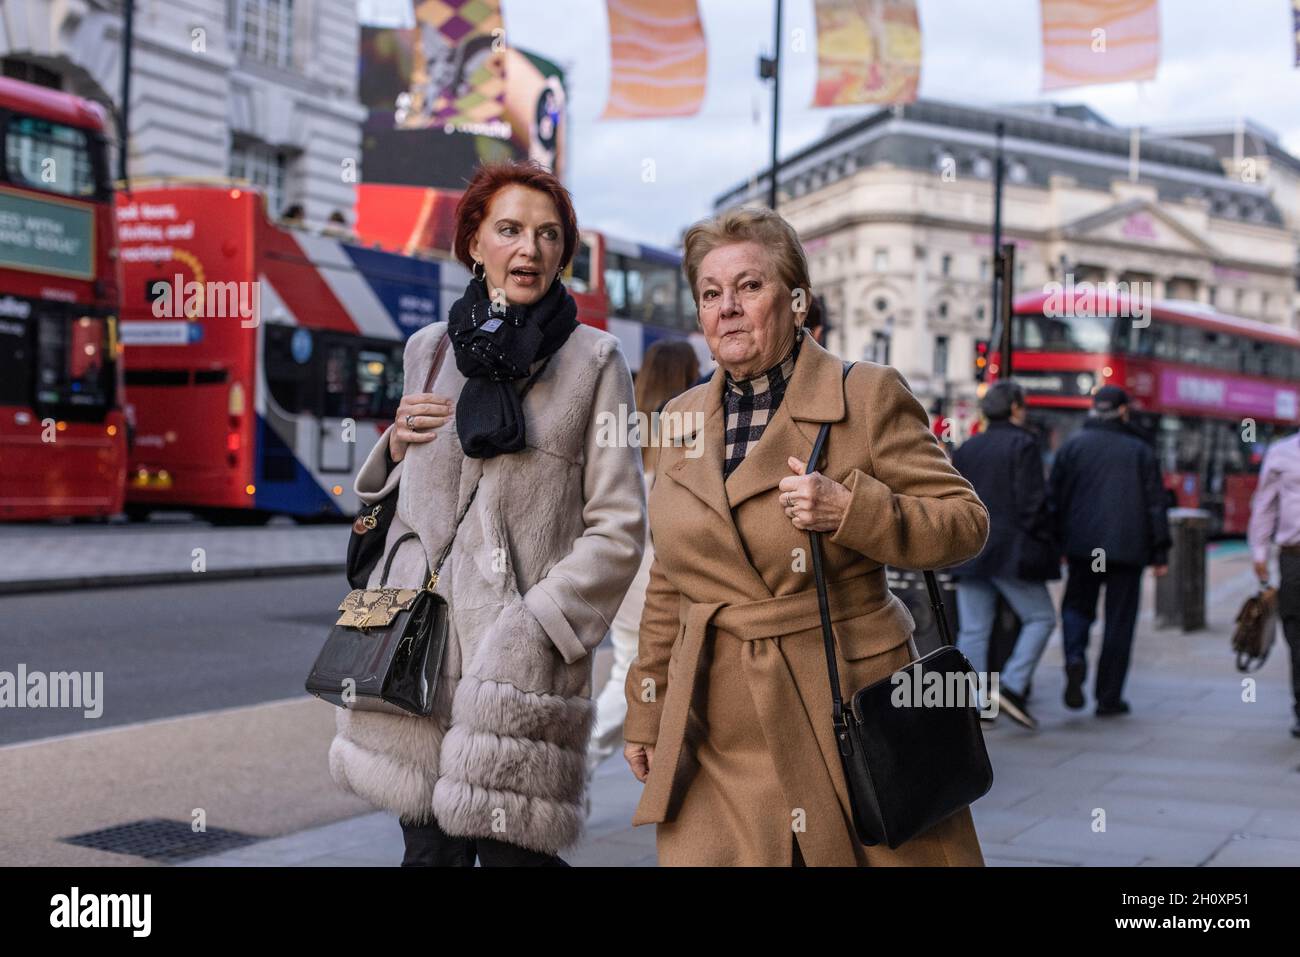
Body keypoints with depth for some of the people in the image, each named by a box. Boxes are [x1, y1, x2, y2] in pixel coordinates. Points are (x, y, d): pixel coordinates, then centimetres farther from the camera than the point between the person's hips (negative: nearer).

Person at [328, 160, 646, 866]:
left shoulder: (593, 360, 1)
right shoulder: (429, 349, 13)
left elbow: (618, 527, -2)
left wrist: (540, 622, -11)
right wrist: (396, 444, 4)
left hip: (518, 654, -4)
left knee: (507, 848, -5)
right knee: (428, 846, 5)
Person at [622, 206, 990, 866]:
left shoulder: (868, 396, -3)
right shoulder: (681, 420, 11)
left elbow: (965, 522, -4)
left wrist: (849, 509, -19)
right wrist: (646, 712, 16)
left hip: (851, 714, -3)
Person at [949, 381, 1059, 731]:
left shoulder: (965, 449, 13)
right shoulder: (1022, 445, -6)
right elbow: (1032, 501, -12)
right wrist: (1044, 544, -4)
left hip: (969, 553, 6)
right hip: (1010, 550, -6)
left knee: (973, 629, 6)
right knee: (1040, 617, 5)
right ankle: (1011, 686, -7)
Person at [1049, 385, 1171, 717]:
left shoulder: (1072, 445, 6)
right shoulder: (1140, 451, 6)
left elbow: (1055, 498, 2)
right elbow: (1155, 504, 3)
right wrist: (1160, 553, 6)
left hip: (1083, 545, 1)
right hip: (1128, 548, -1)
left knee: (1077, 606, 15)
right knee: (1119, 621, 5)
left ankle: (1075, 659, -14)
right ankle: (1108, 696, 6)